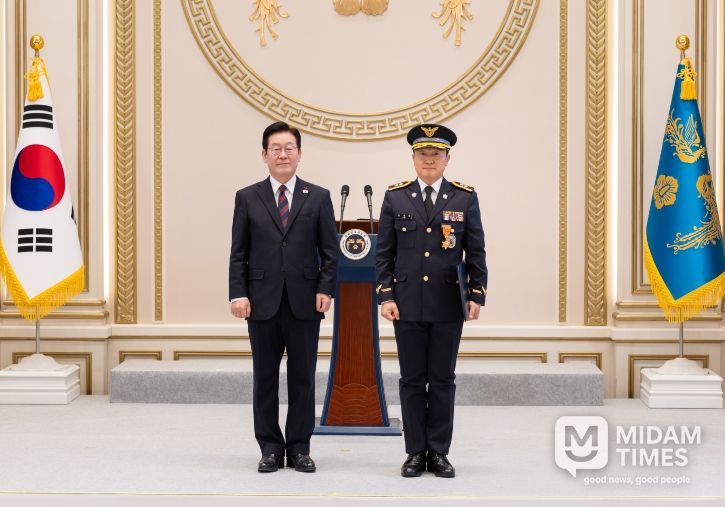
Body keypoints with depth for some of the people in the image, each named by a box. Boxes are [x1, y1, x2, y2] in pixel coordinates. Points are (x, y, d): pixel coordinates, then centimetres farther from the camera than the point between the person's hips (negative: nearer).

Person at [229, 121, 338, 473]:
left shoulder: (318, 197, 6)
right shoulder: (247, 198, 6)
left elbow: (329, 251, 5)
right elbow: (238, 253, 4)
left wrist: (325, 289, -6)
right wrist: (238, 294, -6)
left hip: (304, 303, 0)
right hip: (263, 302, 0)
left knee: (302, 379, 5)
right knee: (265, 379, 6)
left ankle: (299, 448, 14)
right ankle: (270, 448, 15)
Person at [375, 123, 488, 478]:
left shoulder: (465, 198, 4)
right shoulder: (395, 197, 4)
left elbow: (476, 252, 5)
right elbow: (384, 253, 4)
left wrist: (477, 295, -3)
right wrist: (385, 296, -4)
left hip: (448, 305, 0)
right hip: (408, 304, 0)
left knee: (443, 380, 5)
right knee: (412, 380, 5)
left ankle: (439, 452, 14)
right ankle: (415, 452, 13)